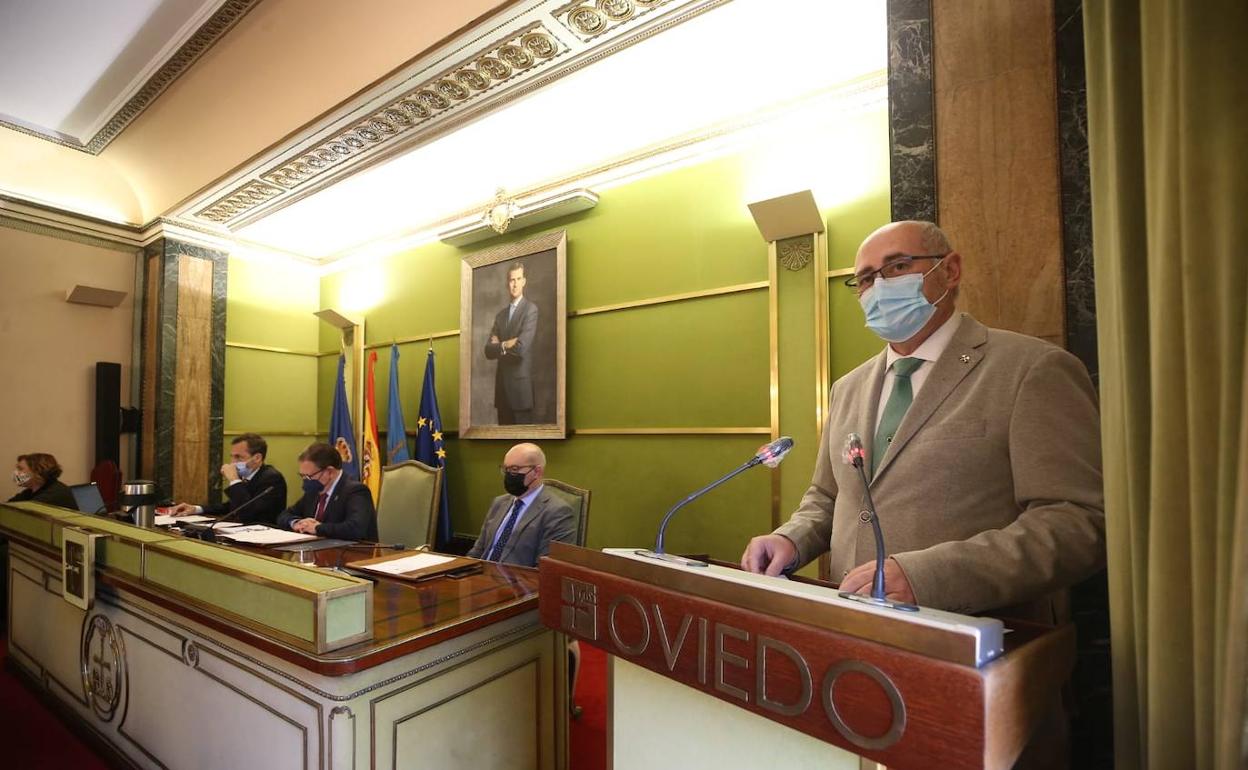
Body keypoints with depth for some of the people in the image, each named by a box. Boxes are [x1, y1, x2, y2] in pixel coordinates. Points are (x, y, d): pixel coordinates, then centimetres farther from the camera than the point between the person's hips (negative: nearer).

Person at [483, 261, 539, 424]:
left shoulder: (531, 309, -6)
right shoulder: (501, 314, 15)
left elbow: (521, 347, -18)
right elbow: (488, 351, 7)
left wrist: (501, 345, -2)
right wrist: (506, 345, -10)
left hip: (520, 385, -6)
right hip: (501, 386, 6)